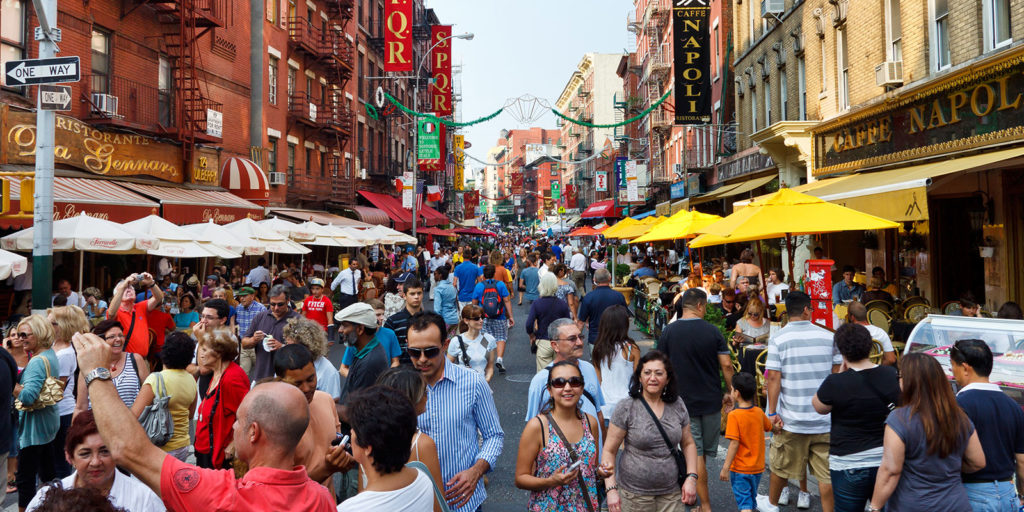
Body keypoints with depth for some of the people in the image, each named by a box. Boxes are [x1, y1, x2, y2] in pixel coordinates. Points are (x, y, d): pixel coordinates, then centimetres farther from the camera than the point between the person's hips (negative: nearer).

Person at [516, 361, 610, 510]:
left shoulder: (591, 422, 2)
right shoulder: (537, 426, -14)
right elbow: (520, 478, -11)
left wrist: (601, 471, -4)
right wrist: (551, 481, -25)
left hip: (588, 505, 4)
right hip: (548, 506, -4)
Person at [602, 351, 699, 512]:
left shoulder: (678, 405, 4)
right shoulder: (626, 408, -9)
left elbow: (688, 444, 13)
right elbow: (609, 451, -7)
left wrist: (691, 477, 1)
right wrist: (611, 489, -15)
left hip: (671, 493, 3)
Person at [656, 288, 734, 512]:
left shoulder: (668, 332, -6)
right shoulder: (712, 331, -6)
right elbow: (726, 365, -5)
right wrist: (729, 392, 8)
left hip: (684, 402, -1)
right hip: (711, 401, 1)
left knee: (696, 454, 3)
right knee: (705, 451, 18)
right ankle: (692, 486, 30)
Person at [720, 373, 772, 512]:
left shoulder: (734, 415, -19)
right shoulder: (759, 412, -1)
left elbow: (734, 444, -23)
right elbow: (769, 427, 19)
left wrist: (725, 468, -19)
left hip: (740, 469, -6)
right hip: (758, 468, 6)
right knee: (751, 499, 22)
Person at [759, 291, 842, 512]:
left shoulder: (778, 339, -8)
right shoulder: (828, 337, 0)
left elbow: (773, 378, -12)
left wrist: (772, 412, -7)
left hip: (792, 419, -1)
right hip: (825, 419, 2)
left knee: (781, 466, 16)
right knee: (826, 472, 7)